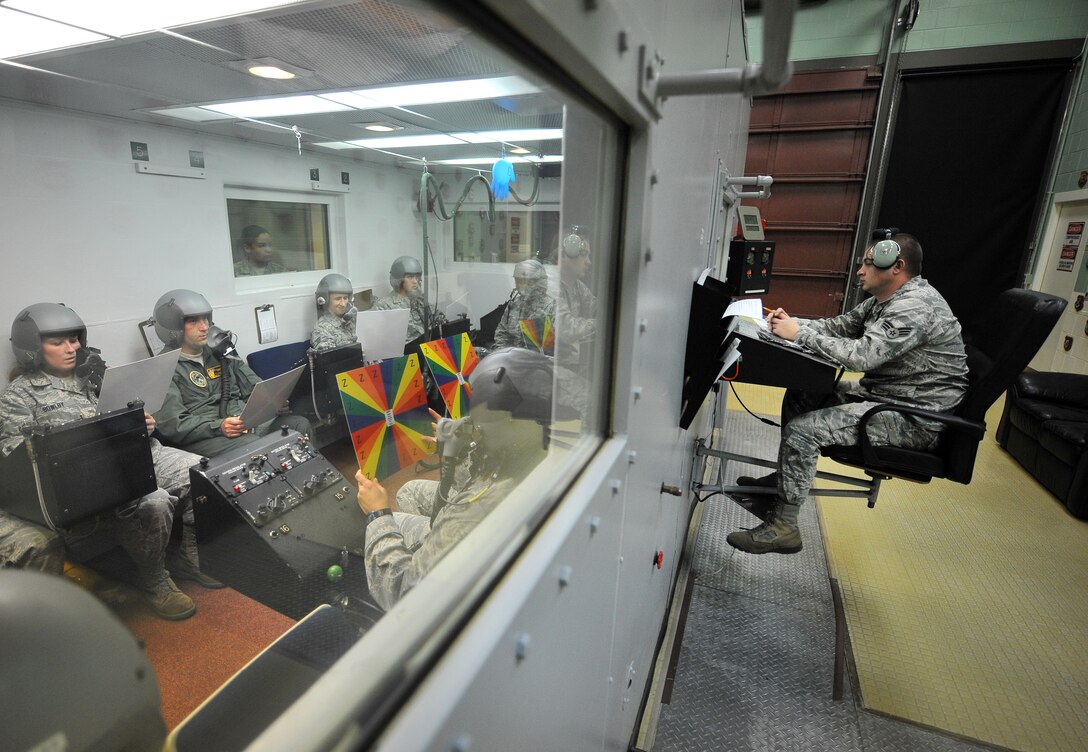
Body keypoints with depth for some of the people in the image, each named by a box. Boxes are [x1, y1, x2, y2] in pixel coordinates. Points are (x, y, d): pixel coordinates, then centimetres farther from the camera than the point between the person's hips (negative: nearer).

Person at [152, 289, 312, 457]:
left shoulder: (219, 354, 18)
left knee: (300, 424, -20)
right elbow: (171, 425, -8)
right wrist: (218, 427, -23)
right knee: (254, 445, -36)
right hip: (203, 438, -5)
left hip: (248, 422, 5)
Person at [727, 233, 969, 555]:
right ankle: (785, 478, 19)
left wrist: (800, 333, -22)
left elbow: (861, 355, -31)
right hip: (881, 394, 11)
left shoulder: (915, 306, -23)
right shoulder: (887, 298, 9)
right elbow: (839, 326, 14)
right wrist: (793, 323, -3)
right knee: (800, 395, 11)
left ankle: (783, 527, -9)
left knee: (801, 430, -22)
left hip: (915, 419, -11)